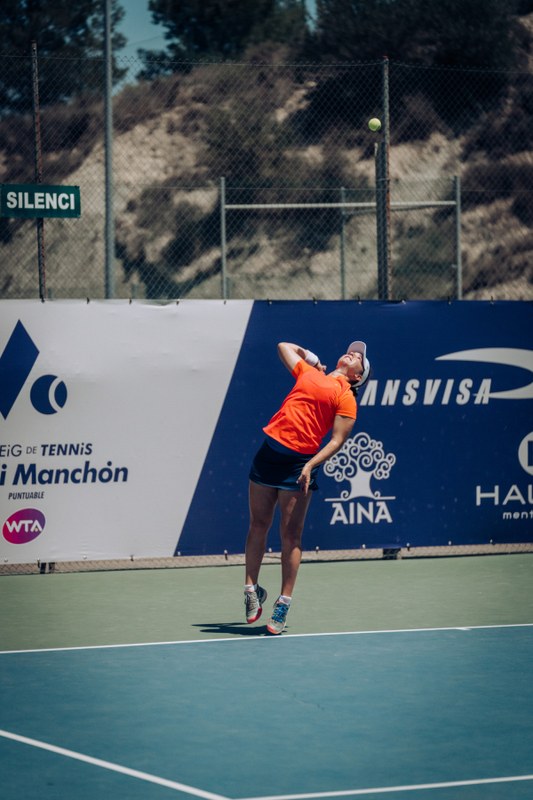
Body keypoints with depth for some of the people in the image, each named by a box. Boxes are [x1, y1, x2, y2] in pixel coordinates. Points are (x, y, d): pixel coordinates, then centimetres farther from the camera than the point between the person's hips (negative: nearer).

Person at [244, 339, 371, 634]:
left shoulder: (345, 397, 1)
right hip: (270, 449, 5)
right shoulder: (309, 372, 17)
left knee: (290, 533, -3)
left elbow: (337, 440, -7)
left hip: (299, 462, -5)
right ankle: (251, 589, 20)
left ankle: (283, 604, 1)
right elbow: (283, 347, 34)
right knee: (258, 524, 8)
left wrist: (311, 465, -17)